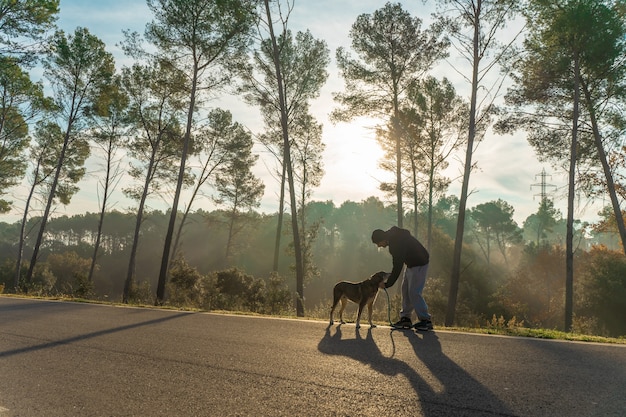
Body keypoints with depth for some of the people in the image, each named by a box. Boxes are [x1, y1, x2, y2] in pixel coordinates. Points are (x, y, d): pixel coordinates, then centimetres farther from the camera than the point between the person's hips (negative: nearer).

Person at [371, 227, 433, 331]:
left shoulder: (397, 243, -30)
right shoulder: (393, 236, 0)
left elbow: (398, 266, -27)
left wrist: (388, 284, -20)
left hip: (419, 263, -10)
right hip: (411, 263, 10)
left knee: (414, 292, -11)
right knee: (406, 290, 9)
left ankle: (426, 321, -2)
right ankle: (405, 318, 14)